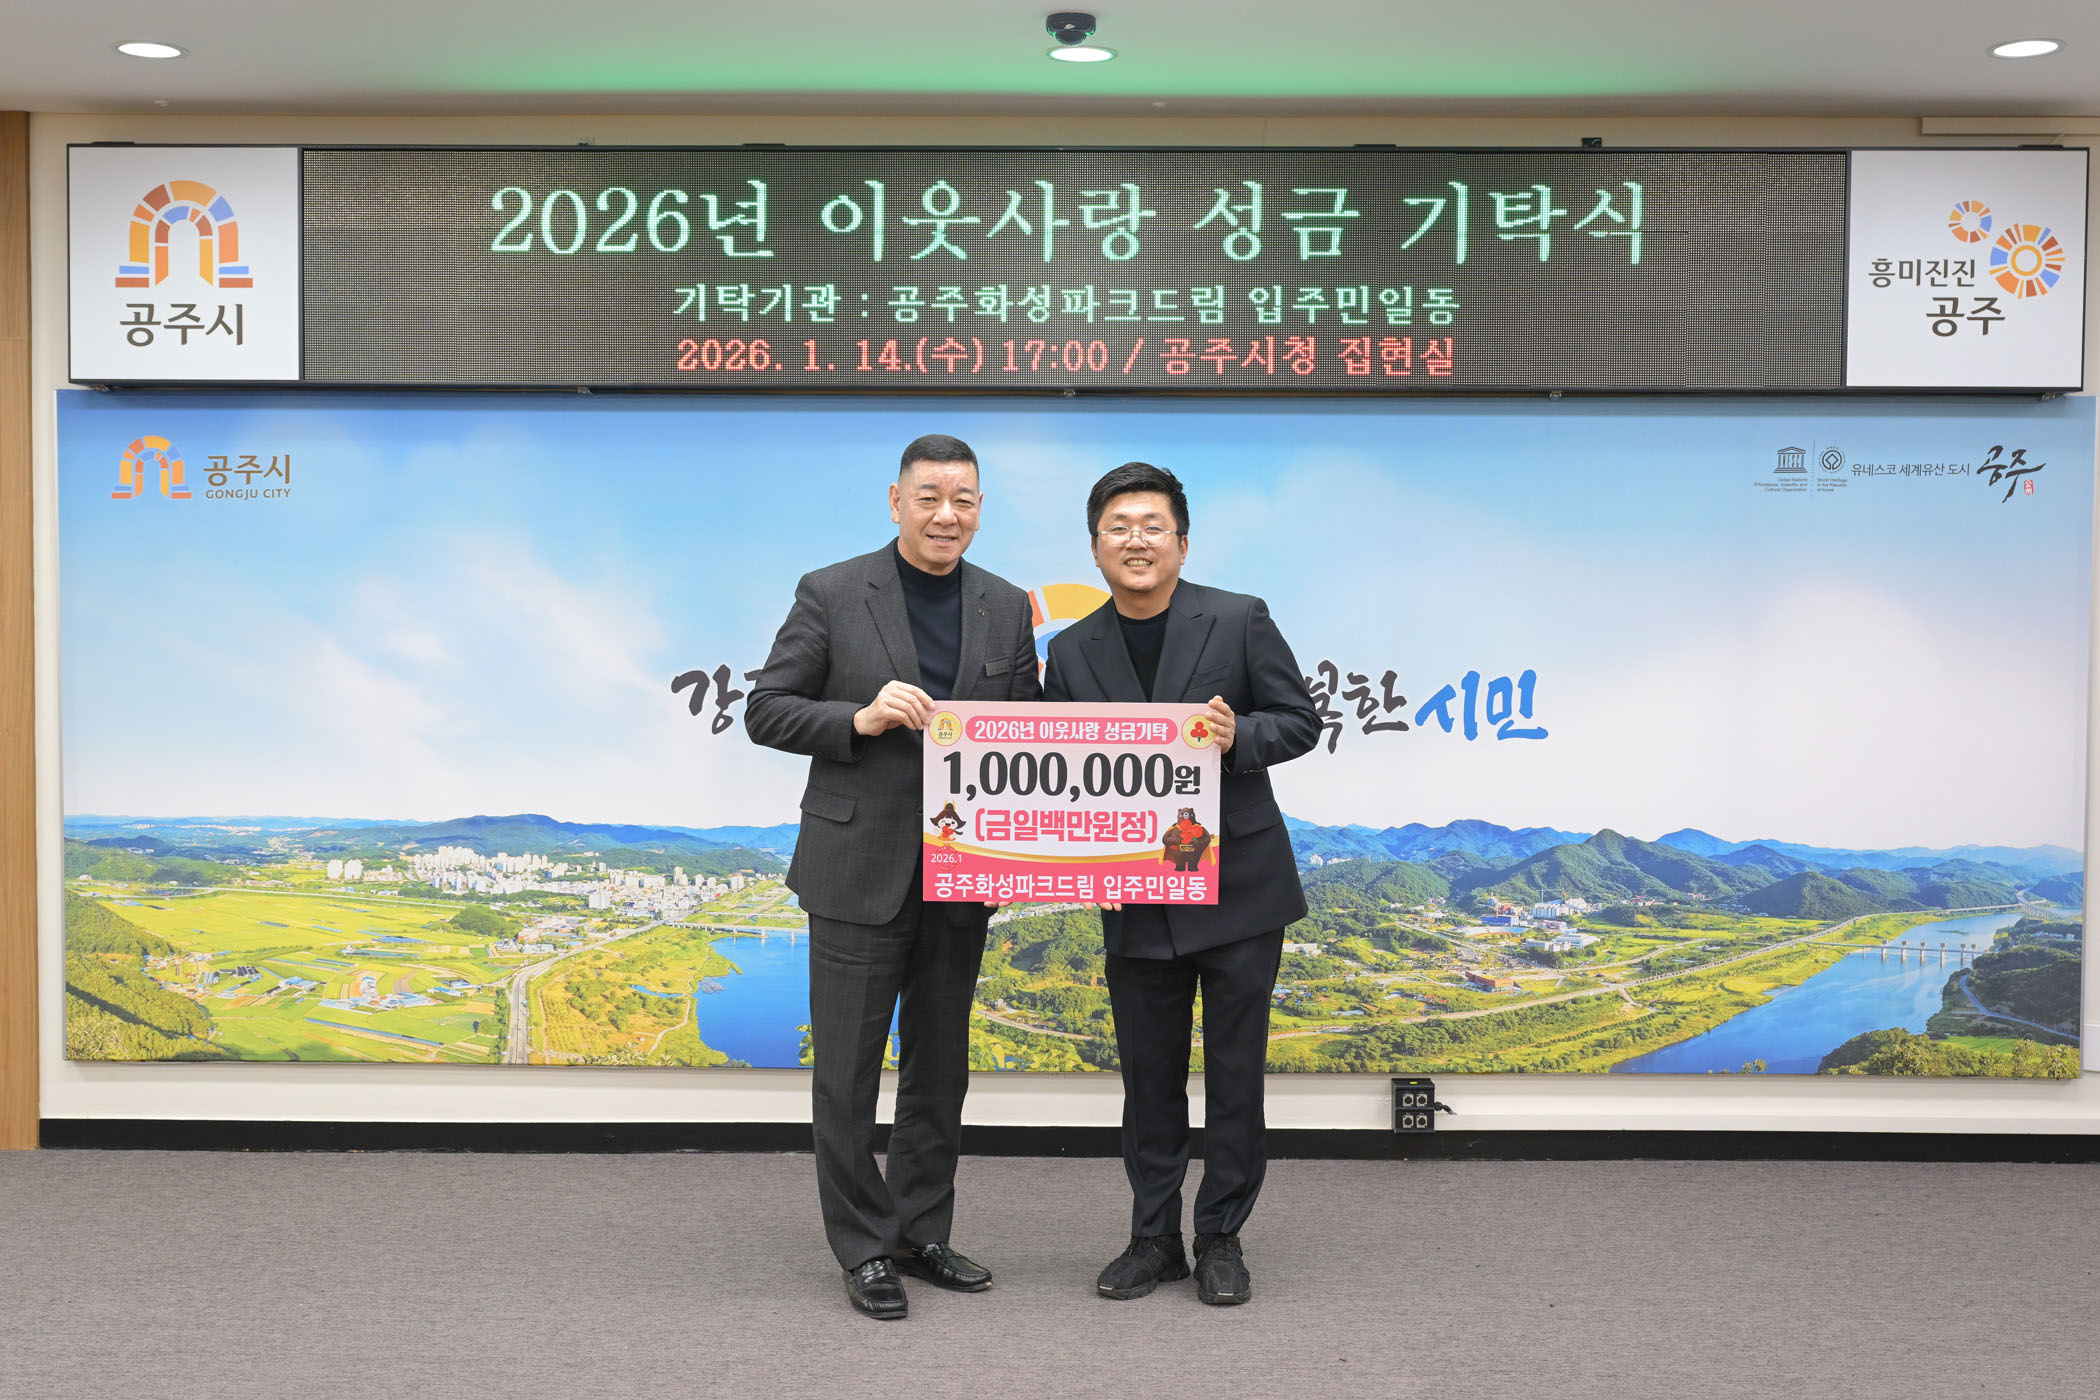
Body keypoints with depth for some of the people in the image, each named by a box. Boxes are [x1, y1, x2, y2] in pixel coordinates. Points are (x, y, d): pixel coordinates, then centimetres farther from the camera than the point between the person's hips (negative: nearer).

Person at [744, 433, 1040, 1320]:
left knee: (940, 1065, 14)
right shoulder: (830, 595, -4)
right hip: (859, 870, -4)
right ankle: (864, 1248, 17)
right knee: (848, 1068, 3)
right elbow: (766, 712, -5)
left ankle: (921, 1235, 29)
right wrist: (861, 718, -20)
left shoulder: (1006, 608, 7)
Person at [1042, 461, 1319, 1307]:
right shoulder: (1073, 651, 5)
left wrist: (1239, 737, -21)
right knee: (1148, 1077, 11)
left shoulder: (1239, 620, -4)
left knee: (1234, 1073, 5)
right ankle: (1153, 1238, 25)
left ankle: (1221, 1240, 20)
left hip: (1238, 886, -3)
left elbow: (1300, 721, -1)